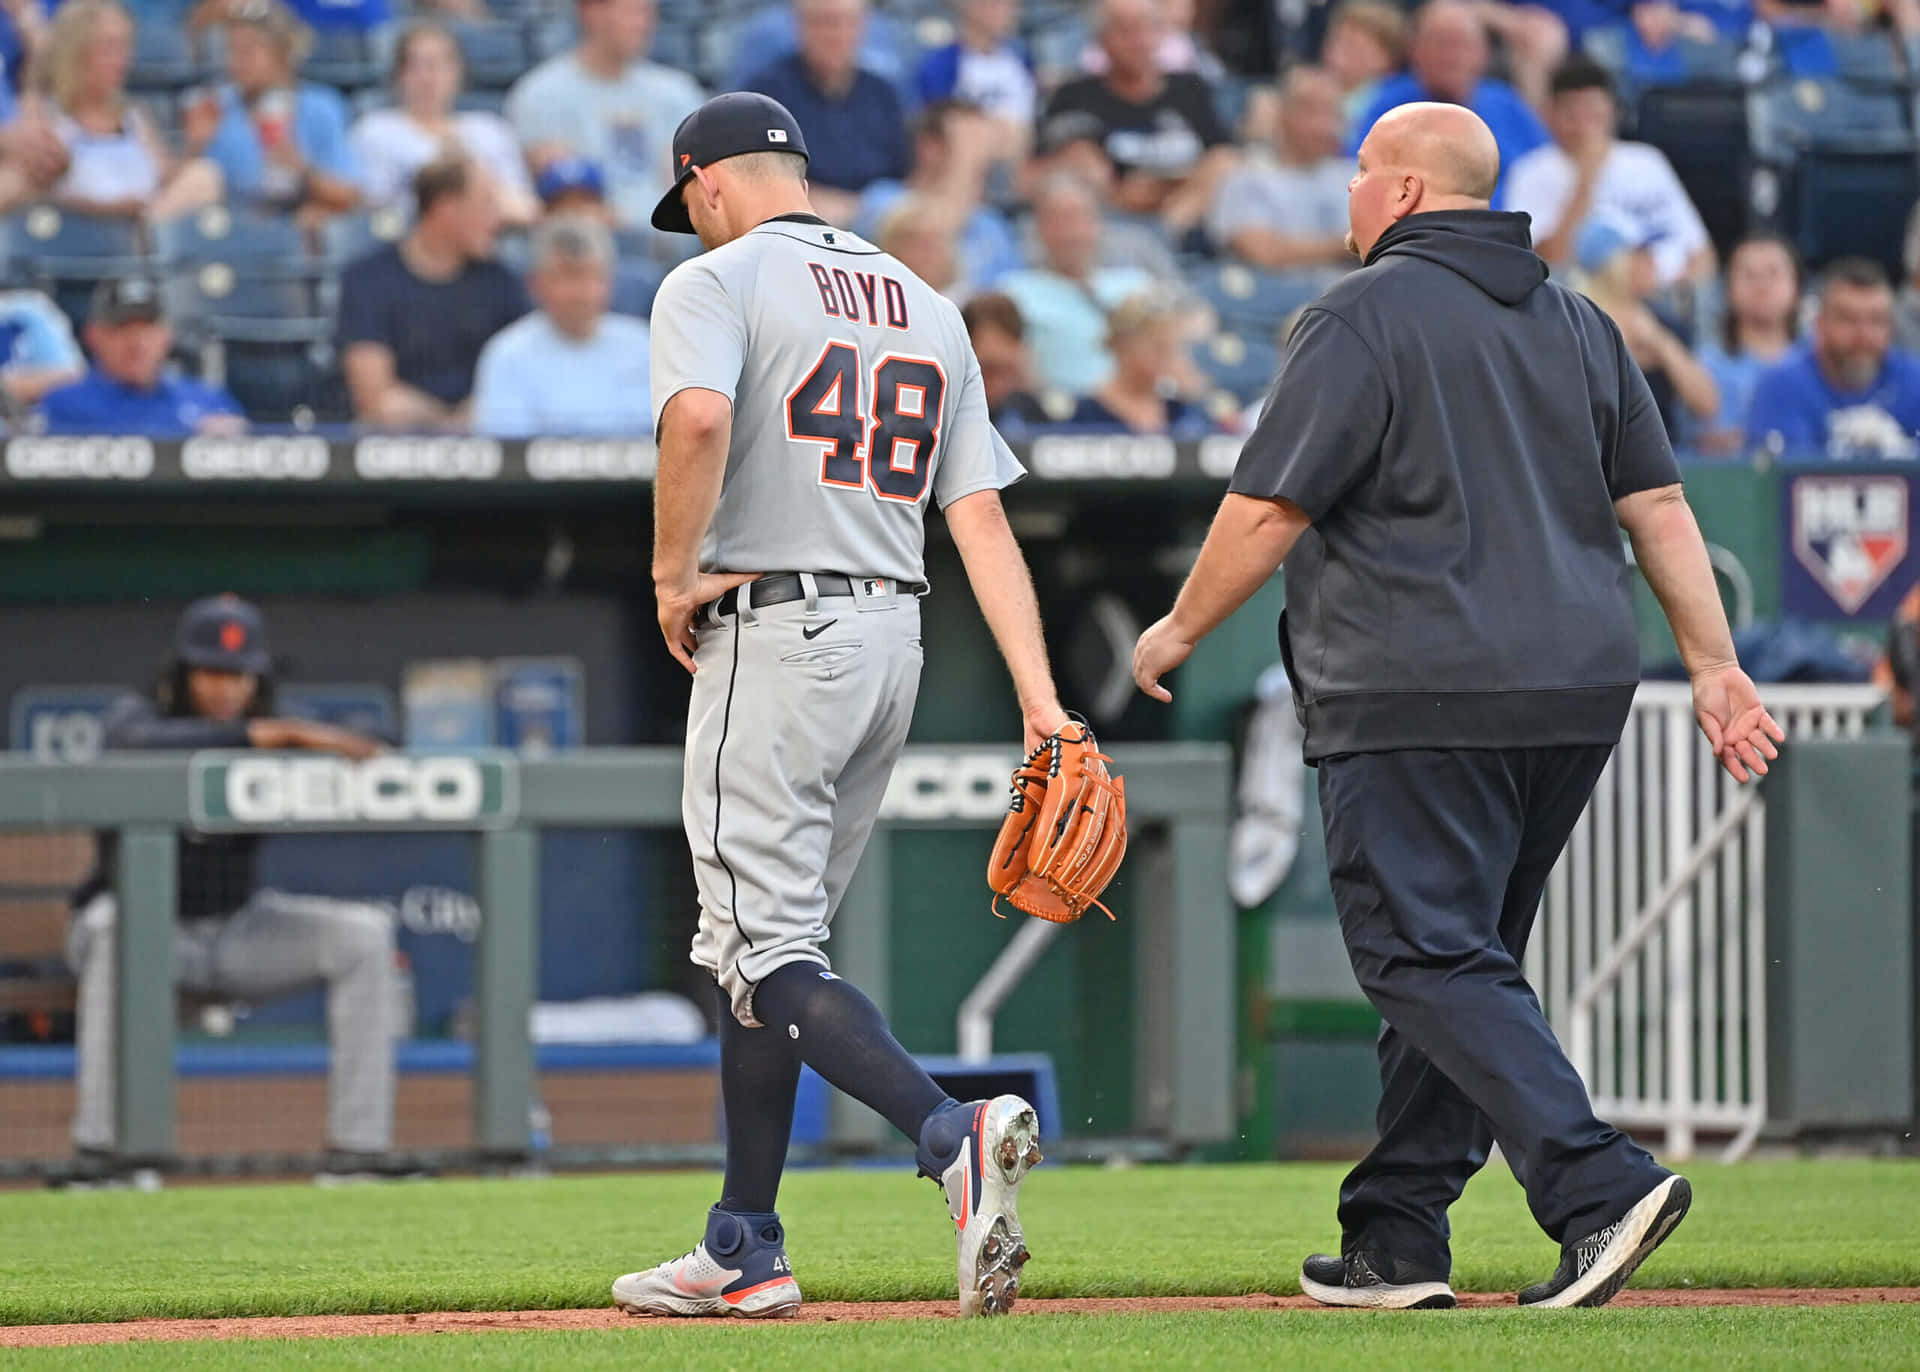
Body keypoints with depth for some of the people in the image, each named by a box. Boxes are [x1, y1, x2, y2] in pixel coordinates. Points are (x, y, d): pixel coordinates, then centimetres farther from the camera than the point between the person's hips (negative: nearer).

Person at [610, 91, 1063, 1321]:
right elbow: (983, 516, 10)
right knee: (767, 935, 16)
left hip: (773, 638, -8)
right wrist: (1040, 696, 3)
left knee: (770, 953, -10)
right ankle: (744, 1252, 18)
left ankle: (954, 1133, -32)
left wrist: (674, 574, -13)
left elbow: (698, 415, -27)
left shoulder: (717, 283, -4)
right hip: (895, 643, 8)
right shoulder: (925, 309, 17)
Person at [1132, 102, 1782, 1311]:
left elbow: (1269, 509, -9)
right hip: (1579, 697, 8)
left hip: (1424, 700, -8)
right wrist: (1715, 666, 9)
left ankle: (1598, 1186, -25)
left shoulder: (1364, 317, -5)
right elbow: (1661, 504, 11)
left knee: (1428, 956, -9)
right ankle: (1395, 1242, 16)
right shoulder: (1579, 325, 16)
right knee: (1461, 954, 14)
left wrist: (1181, 631, 4)